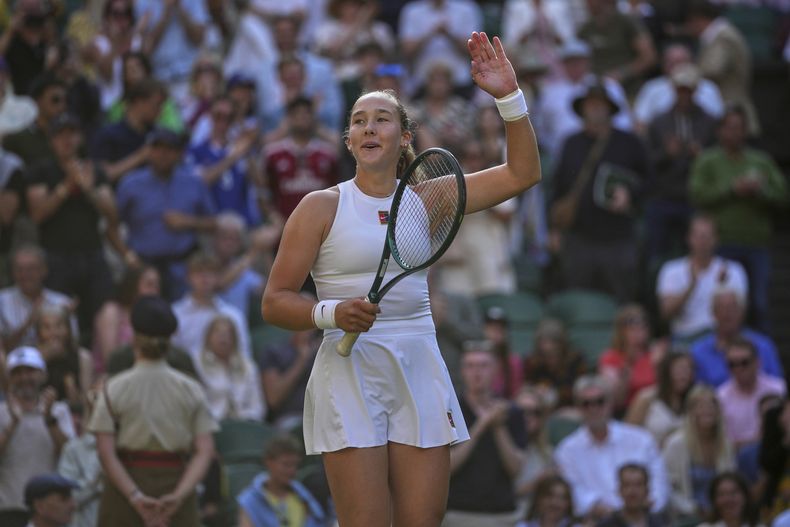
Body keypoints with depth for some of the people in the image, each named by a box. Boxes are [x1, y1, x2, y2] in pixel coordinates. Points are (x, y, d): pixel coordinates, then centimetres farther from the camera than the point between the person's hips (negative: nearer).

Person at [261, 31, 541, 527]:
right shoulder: (323, 207, 1)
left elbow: (523, 173, 8)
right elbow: (275, 302, -1)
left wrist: (509, 96, -3)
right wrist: (332, 313, -20)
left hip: (419, 372, 3)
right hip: (350, 372, -3)